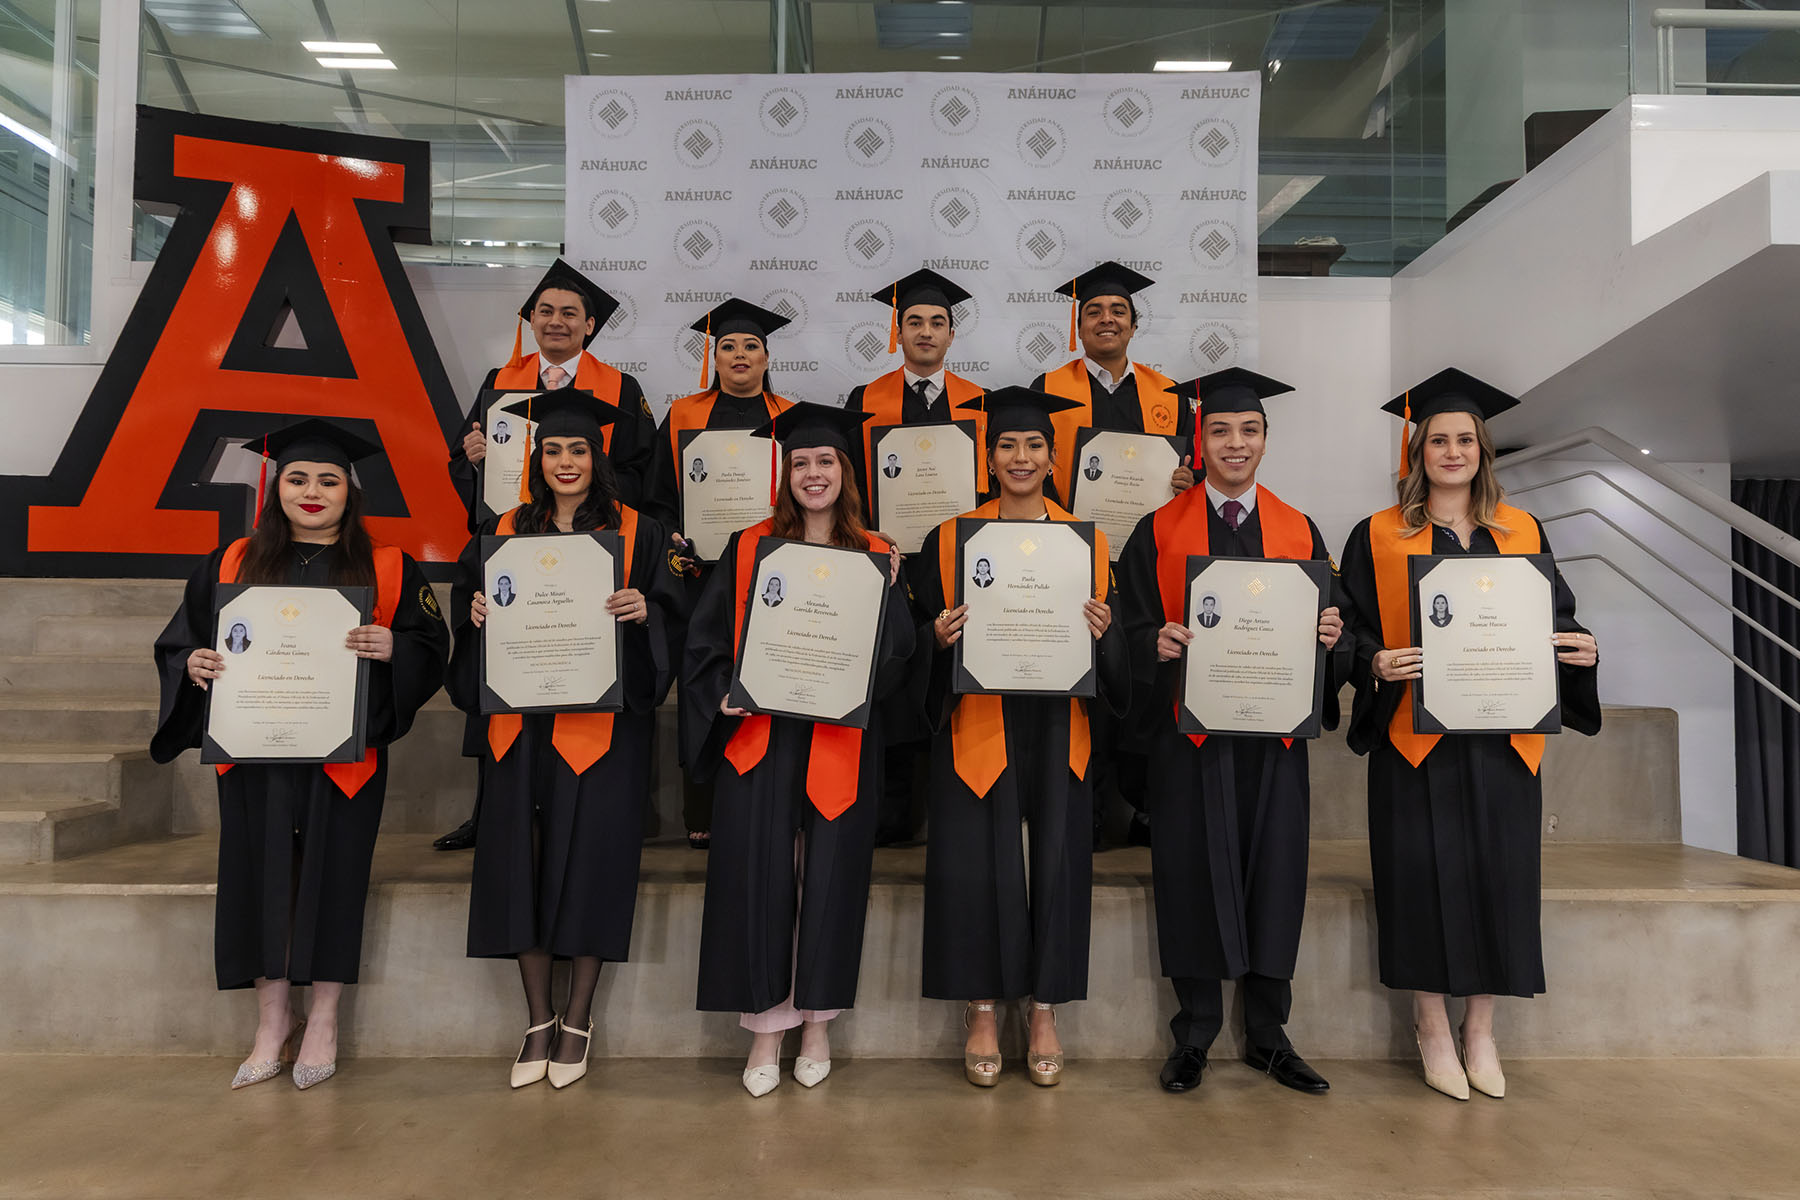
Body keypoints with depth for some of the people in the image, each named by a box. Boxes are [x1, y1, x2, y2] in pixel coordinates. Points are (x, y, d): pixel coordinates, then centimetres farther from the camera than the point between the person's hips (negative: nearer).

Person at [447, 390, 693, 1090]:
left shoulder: (636, 533, 5)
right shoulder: (506, 532, 12)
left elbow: (675, 612, 1)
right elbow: (466, 599, 15)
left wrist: (644, 610, -19)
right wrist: (476, 610, -7)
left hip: (601, 723, -2)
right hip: (520, 723, 3)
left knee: (589, 861, -2)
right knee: (521, 862, 2)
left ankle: (577, 1021, 14)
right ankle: (538, 1021, 17)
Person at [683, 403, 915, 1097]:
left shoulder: (876, 557, 7)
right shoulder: (750, 548, 6)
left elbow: (898, 658, 2)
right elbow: (708, 638, 6)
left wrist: (886, 593, -12)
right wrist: (725, 694, -10)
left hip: (840, 745, 0)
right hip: (759, 737, 0)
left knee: (829, 876, 6)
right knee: (758, 877, 0)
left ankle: (817, 1020, 24)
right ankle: (765, 1026, 16)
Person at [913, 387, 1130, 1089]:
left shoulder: (1087, 543, 8)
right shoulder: (950, 539, 4)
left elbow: (1115, 653, 10)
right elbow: (924, 635, 5)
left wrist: (1101, 632, -12)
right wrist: (939, 637, -17)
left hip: (1056, 724, 1)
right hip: (978, 725, -1)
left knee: (1056, 860, 4)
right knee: (976, 863, -1)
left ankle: (1045, 1015, 20)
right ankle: (982, 1015, 16)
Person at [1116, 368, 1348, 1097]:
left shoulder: (1299, 532, 10)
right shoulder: (1159, 532, 3)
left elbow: (1328, 629, 10)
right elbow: (1134, 631, 0)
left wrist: (1331, 634, -12)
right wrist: (1158, 643, -20)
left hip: (1273, 734, 2)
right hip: (1189, 733, -2)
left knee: (1273, 874, 6)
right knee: (1193, 875, 2)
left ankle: (1267, 1036, 23)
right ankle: (1195, 1036, 18)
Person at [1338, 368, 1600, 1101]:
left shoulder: (1522, 533, 11)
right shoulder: (1378, 537, 2)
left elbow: (1555, 616, 13)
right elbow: (1352, 629, 0)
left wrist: (1577, 647, -7)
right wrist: (1378, 663, -20)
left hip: (1502, 736, 3)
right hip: (1415, 734, -3)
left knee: (1498, 870, 5)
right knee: (1425, 873, -1)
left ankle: (1480, 1029, 23)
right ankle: (1432, 1027, 17)